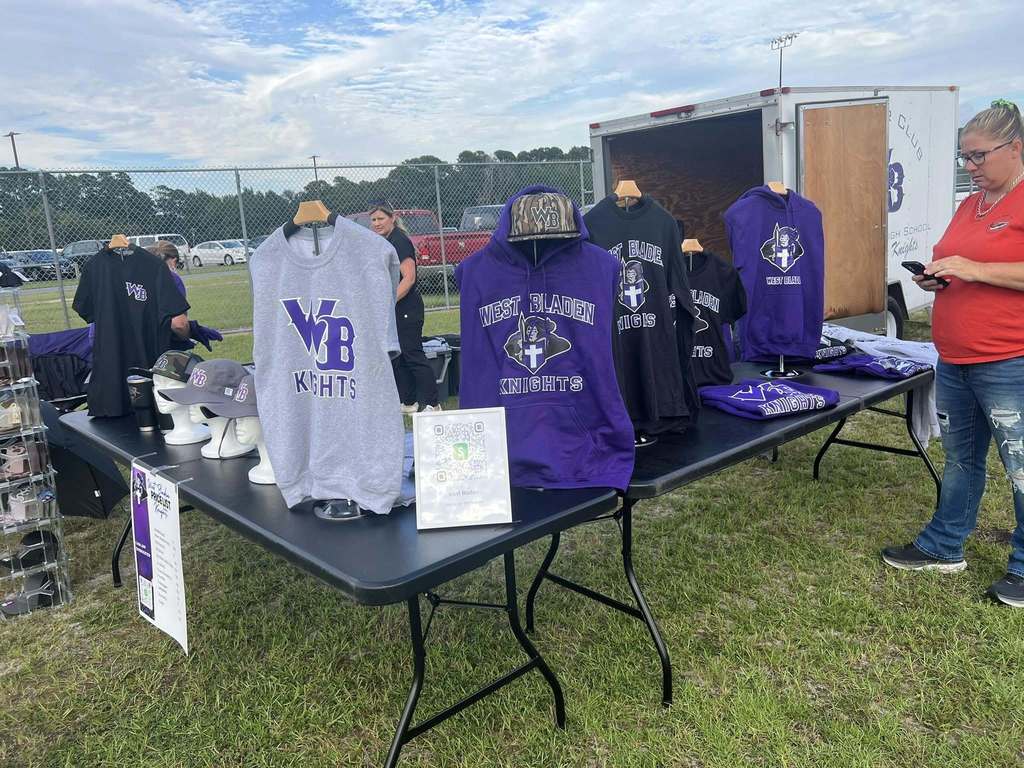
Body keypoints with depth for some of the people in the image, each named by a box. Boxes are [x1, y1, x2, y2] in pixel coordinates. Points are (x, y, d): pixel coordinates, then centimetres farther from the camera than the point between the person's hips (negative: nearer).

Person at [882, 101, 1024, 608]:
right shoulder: (970, 204, 14)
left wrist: (976, 270, -22)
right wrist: (937, 278, 5)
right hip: (954, 360, 8)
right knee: (960, 458, 18)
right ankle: (943, 547, 32)